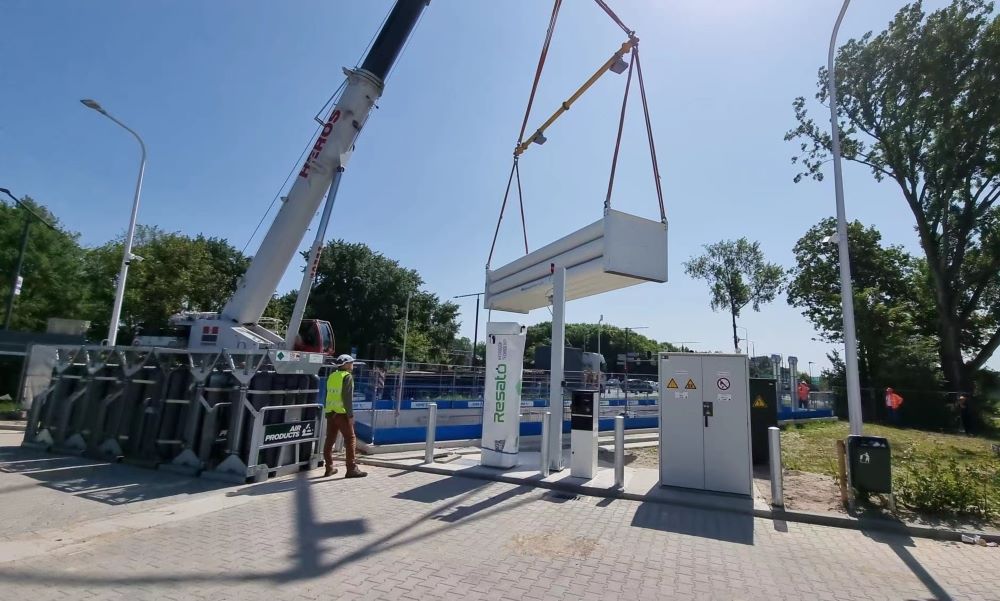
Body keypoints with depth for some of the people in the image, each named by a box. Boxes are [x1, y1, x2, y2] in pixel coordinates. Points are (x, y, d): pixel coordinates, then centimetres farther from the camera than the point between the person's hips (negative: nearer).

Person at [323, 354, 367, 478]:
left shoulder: (332, 376, 13)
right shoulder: (347, 377, -10)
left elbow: (330, 395, 18)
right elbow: (347, 398, -17)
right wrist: (350, 415, -15)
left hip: (330, 412, 8)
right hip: (342, 413, -8)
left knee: (329, 440, 12)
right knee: (350, 440, -2)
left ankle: (329, 468, 20)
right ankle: (351, 469, -2)